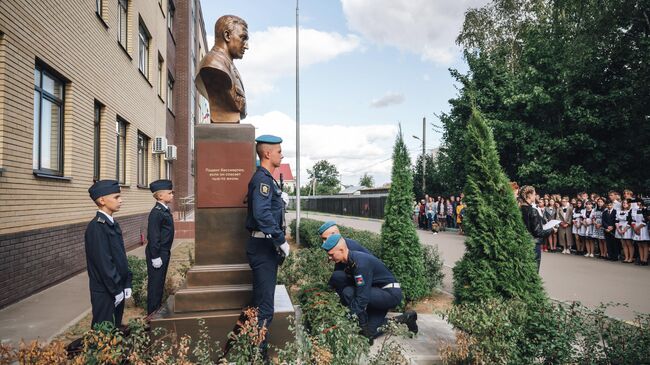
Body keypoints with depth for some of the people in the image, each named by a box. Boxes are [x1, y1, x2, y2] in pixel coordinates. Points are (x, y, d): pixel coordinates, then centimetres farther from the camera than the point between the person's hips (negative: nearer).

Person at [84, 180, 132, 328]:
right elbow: (103, 263, -21)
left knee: (116, 328, 17)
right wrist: (116, 290, -17)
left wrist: (126, 284, 9)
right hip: (105, 291, -8)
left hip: (117, 288, 8)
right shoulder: (96, 227, -19)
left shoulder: (113, 224, 8)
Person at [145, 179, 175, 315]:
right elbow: (153, 236, -21)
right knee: (155, 283, 2)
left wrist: (166, 253, 18)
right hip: (157, 253, -9)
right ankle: (152, 313, 13)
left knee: (160, 282, 18)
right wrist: (155, 257, -20)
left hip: (164, 252, 9)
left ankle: (158, 308, 31)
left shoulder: (165, 210, 9)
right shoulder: (156, 212, -19)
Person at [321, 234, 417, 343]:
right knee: (371, 333, 6)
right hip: (381, 293, 10)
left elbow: (362, 297, -29)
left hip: (391, 294, -10)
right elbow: (350, 284, 14)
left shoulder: (360, 263, -27)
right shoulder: (349, 261, 3)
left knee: (348, 293, -26)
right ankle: (405, 318, 20)